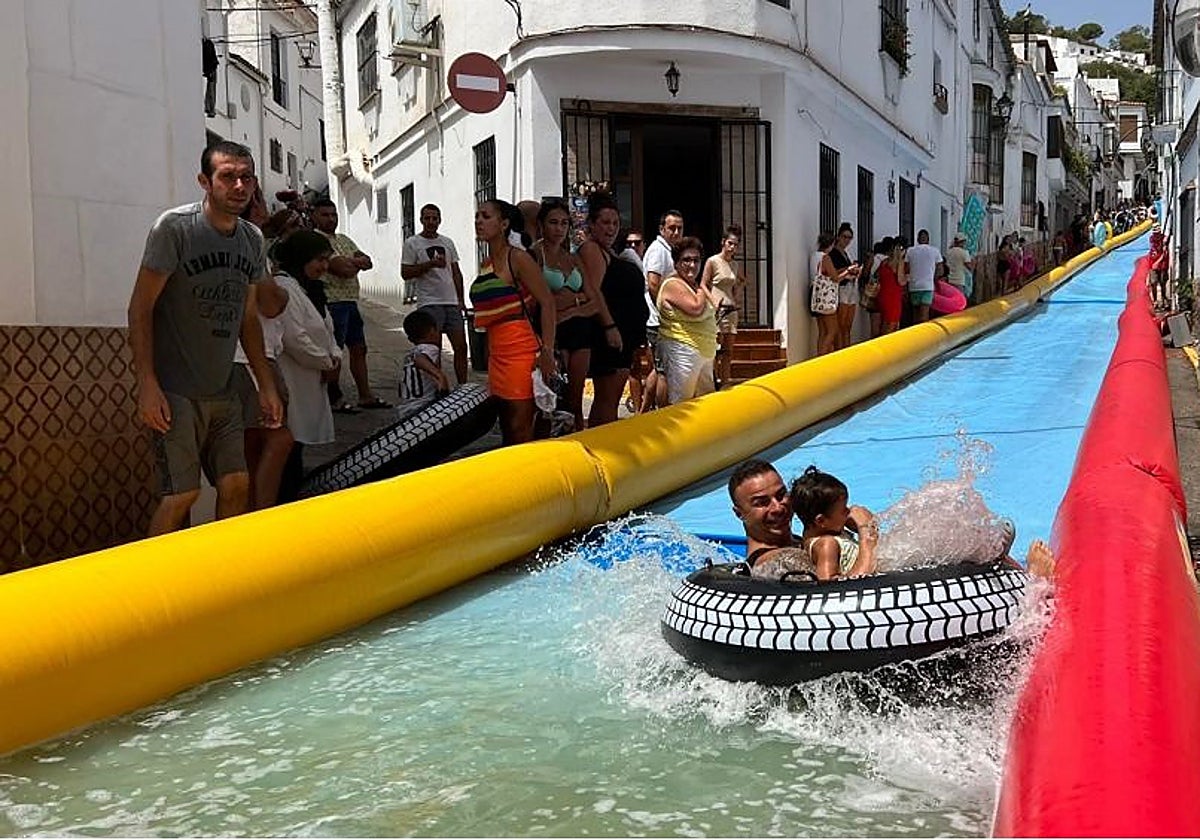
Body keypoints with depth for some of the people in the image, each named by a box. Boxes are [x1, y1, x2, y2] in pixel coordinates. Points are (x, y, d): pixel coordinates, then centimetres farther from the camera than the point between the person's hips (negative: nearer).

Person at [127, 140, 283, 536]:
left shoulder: (252, 239, 9)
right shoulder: (174, 227, -9)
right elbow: (140, 309, -9)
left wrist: (266, 385, 13)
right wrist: (147, 384, -17)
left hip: (223, 393, 6)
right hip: (175, 393, -6)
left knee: (237, 485, 6)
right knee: (182, 494, -8)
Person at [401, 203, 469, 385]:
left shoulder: (447, 242, 16)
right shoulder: (412, 243, 1)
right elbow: (405, 273, -7)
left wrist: (461, 299, 11)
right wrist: (431, 263, -15)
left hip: (452, 303, 5)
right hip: (429, 303, -5)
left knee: (461, 346, 3)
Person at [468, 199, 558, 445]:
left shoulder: (517, 258, -6)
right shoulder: (486, 265, 16)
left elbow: (547, 303, -12)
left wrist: (547, 351, -19)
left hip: (521, 351, -8)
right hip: (496, 354, 8)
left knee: (520, 430, -8)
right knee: (506, 428, 12)